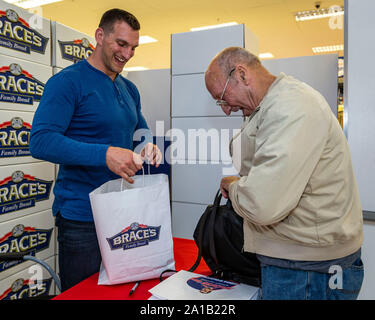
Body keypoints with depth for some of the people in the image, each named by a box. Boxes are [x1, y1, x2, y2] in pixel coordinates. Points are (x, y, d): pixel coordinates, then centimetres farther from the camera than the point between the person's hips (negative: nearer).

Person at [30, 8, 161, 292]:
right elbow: (41, 141, -21)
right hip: (82, 216, -6)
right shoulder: (68, 81, -11)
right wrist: (105, 154, -32)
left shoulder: (130, 89, 11)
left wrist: (149, 146, -4)